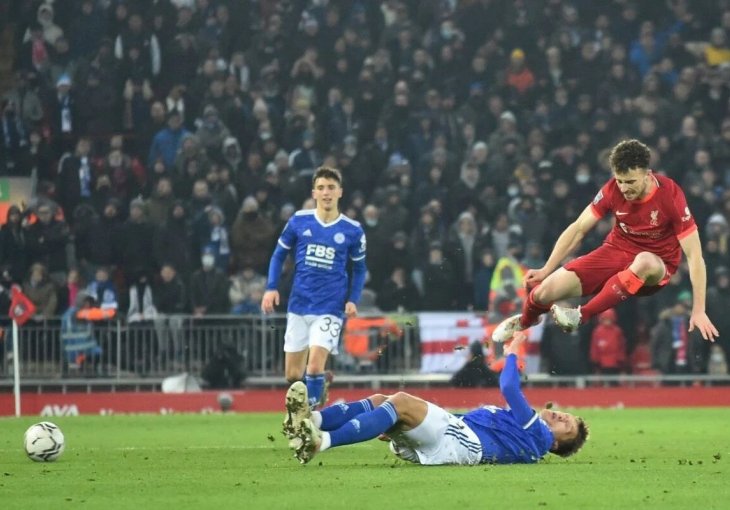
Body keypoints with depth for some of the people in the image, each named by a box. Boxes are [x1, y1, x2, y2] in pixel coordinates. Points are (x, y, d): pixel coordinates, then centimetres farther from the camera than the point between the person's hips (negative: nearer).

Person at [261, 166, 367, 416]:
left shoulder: (352, 230, -2)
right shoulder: (299, 221, 0)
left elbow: (359, 269, 10)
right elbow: (279, 255, 10)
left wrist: (353, 299, -5)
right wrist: (271, 288, -1)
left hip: (330, 308, -2)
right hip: (299, 305, 2)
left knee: (314, 368, -19)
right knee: (293, 375, 7)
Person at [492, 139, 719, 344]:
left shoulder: (670, 196, -22)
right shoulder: (613, 190, -12)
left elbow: (694, 255, -20)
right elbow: (578, 229, 0)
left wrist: (698, 311, -24)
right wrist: (546, 270, -4)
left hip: (654, 268, -3)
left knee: (645, 261, -43)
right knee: (546, 290, -15)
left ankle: (582, 317, -30)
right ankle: (525, 322, 24)